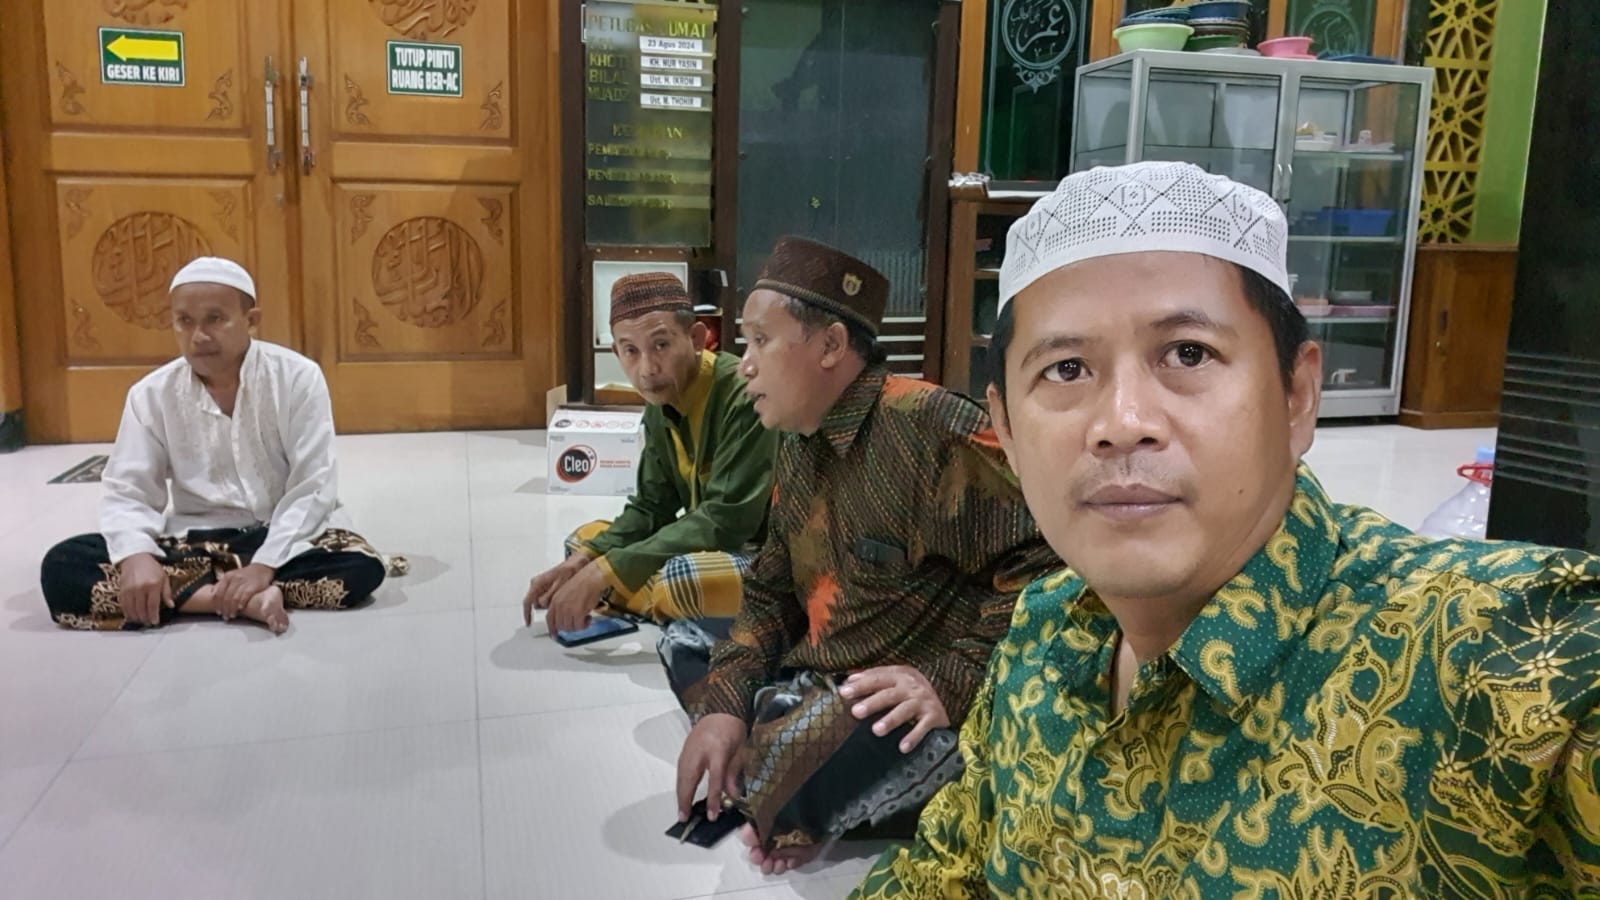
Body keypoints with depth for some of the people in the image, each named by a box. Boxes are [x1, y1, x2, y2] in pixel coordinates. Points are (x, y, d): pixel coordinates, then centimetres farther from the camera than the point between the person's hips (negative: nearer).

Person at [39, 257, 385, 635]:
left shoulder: (298, 377, -10)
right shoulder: (152, 394, -2)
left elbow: (313, 487, -13)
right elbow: (127, 491, -4)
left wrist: (265, 565, -26)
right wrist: (136, 555, -27)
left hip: (284, 534, -2)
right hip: (194, 541, 2)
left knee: (362, 568, -33)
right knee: (61, 568, -19)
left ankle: (180, 592, -21)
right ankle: (246, 600, -29)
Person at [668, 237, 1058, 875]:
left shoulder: (931, 429, -20)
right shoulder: (799, 446, 9)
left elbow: (1041, 568, -24)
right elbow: (773, 593, 12)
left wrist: (952, 680, -30)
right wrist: (721, 702, -2)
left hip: (915, 715, -10)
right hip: (826, 682, 10)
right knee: (684, 644, 14)